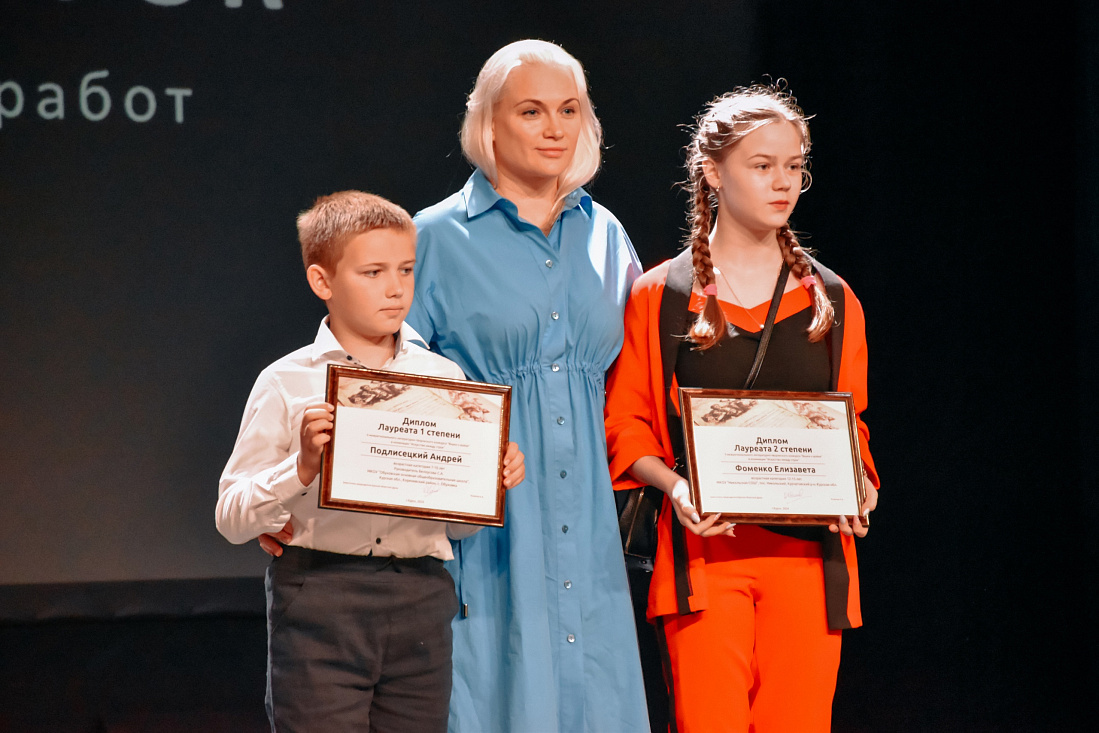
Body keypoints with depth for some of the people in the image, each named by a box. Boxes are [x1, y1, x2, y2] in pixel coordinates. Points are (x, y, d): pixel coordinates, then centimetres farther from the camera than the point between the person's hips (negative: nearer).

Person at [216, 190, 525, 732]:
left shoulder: (444, 378, 10)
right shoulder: (287, 384, 1)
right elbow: (232, 519, -2)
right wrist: (303, 467, -16)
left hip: (420, 603, 3)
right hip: (318, 598, -3)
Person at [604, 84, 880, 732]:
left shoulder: (832, 301, 13)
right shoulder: (660, 297, 6)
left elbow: (852, 429, 18)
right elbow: (626, 427, 6)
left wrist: (857, 487, -3)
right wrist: (673, 485, -12)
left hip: (807, 553, 2)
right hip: (706, 541, -2)